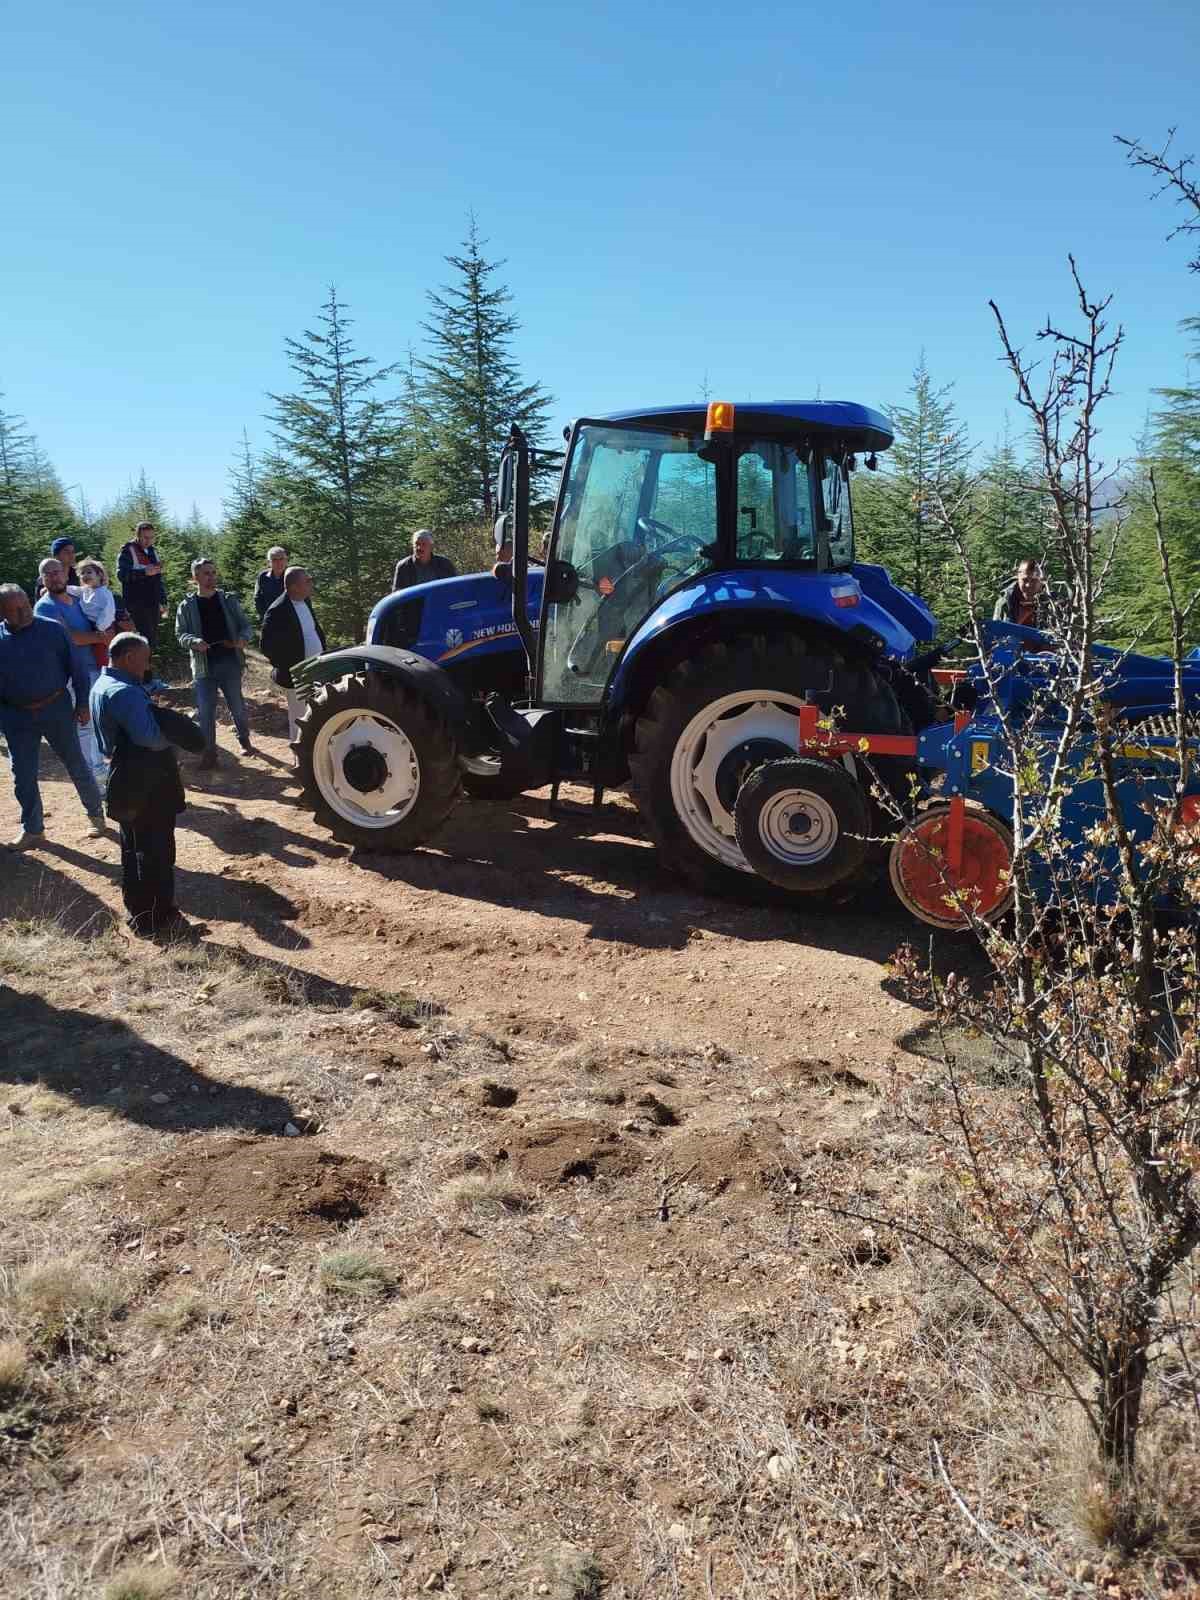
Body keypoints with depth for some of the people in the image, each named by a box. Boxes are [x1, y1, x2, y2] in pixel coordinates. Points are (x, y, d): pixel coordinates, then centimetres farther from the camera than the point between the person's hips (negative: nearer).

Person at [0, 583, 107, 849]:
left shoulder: (52, 630, -6)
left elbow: (75, 667, -1)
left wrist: (82, 704, -3)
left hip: (56, 709, -2)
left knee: (76, 764, 8)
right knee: (23, 776, 7)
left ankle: (96, 815, 25)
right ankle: (32, 829, 21)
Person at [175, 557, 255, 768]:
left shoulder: (229, 600, 6)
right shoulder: (187, 606, 3)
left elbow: (244, 625, 7)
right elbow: (180, 633, 2)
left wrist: (243, 638, -15)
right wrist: (194, 641, -19)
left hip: (230, 662, 0)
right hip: (203, 665, 0)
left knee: (237, 706, 6)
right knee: (205, 711, 1)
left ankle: (245, 740, 29)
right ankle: (209, 752, 10)